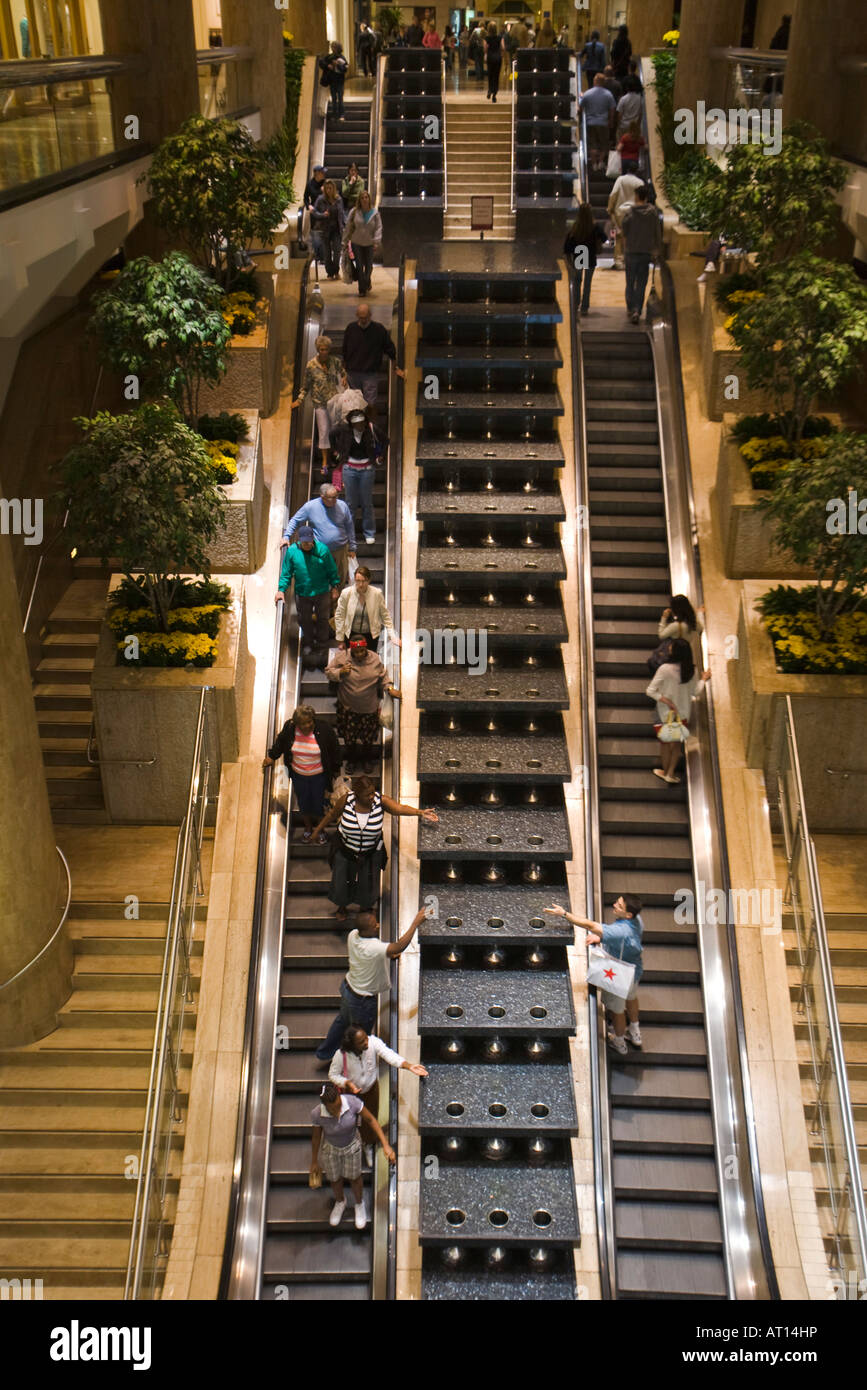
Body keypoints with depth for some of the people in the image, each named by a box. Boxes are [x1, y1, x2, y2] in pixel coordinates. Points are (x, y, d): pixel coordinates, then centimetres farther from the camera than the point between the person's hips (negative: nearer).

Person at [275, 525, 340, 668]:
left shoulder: (323, 550, -13)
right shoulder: (292, 551, -10)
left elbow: (332, 571, -1)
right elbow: (286, 573, 0)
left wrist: (335, 586, -2)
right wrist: (281, 589, -7)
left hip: (322, 592, -1)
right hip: (302, 594, 1)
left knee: (322, 620, 13)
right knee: (305, 621, 16)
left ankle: (321, 648, 32)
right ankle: (308, 645, 40)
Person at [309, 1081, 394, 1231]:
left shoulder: (352, 1102, -37)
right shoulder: (316, 1113, -34)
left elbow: (371, 1120, -21)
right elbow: (316, 1136, -14)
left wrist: (386, 1145, -26)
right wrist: (314, 1161, 0)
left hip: (352, 1145, 0)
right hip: (330, 1148, 0)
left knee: (354, 1178, 24)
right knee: (335, 1179, 26)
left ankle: (359, 1204, 57)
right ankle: (340, 1202, 61)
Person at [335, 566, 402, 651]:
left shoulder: (377, 594, -14)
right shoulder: (346, 593, -13)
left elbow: (385, 616, -3)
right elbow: (339, 616, -3)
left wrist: (393, 637, -10)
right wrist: (340, 640, 0)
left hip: (371, 636, 0)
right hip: (351, 635, 0)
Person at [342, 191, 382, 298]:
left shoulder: (375, 212, -3)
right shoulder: (354, 212, -3)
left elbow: (378, 228, -4)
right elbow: (348, 227, 2)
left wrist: (377, 242, -13)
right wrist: (345, 241, 2)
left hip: (369, 243, 1)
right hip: (356, 243, 0)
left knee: (368, 266, 7)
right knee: (359, 266, -4)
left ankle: (367, 284, 34)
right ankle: (362, 289, 3)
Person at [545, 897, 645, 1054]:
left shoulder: (621, 931, -46)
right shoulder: (636, 918, -20)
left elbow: (590, 926, -44)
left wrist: (563, 913, -40)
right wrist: (600, 937, -20)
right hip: (634, 969, 7)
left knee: (616, 1009, 21)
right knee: (631, 998, 34)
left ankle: (619, 1044, 48)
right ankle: (635, 1033, 60)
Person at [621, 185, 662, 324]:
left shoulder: (629, 212, -9)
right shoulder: (653, 212, -3)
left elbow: (624, 235, -5)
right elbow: (657, 233, 2)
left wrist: (625, 251, 8)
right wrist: (658, 251, 13)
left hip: (631, 252, -1)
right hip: (646, 252, 1)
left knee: (630, 282, 13)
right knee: (641, 283, 5)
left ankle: (630, 309, 20)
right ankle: (637, 310, -5)